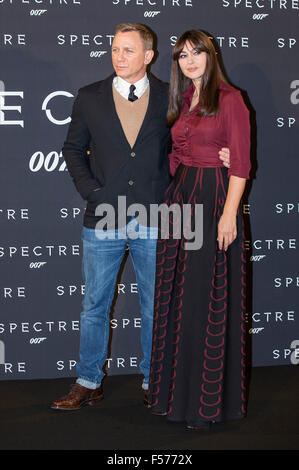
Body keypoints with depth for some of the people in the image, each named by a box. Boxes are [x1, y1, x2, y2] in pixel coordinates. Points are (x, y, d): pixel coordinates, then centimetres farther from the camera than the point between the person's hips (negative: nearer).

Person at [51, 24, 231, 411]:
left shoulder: (169, 98, 3)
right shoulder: (89, 98, 5)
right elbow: (73, 149, 10)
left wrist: (216, 156, -7)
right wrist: (91, 190, -3)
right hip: (103, 220, 1)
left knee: (155, 307, 9)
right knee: (95, 305, 9)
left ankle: (153, 382, 25)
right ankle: (88, 384, 22)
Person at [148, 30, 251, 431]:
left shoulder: (230, 99, -6)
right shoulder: (183, 101, 15)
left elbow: (240, 162, -12)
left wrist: (229, 213, -19)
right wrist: (169, 196, 10)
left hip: (215, 201, -7)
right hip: (181, 197, 7)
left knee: (209, 299, -3)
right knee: (178, 295, 10)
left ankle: (209, 401, 8)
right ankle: (177, 387, 22)